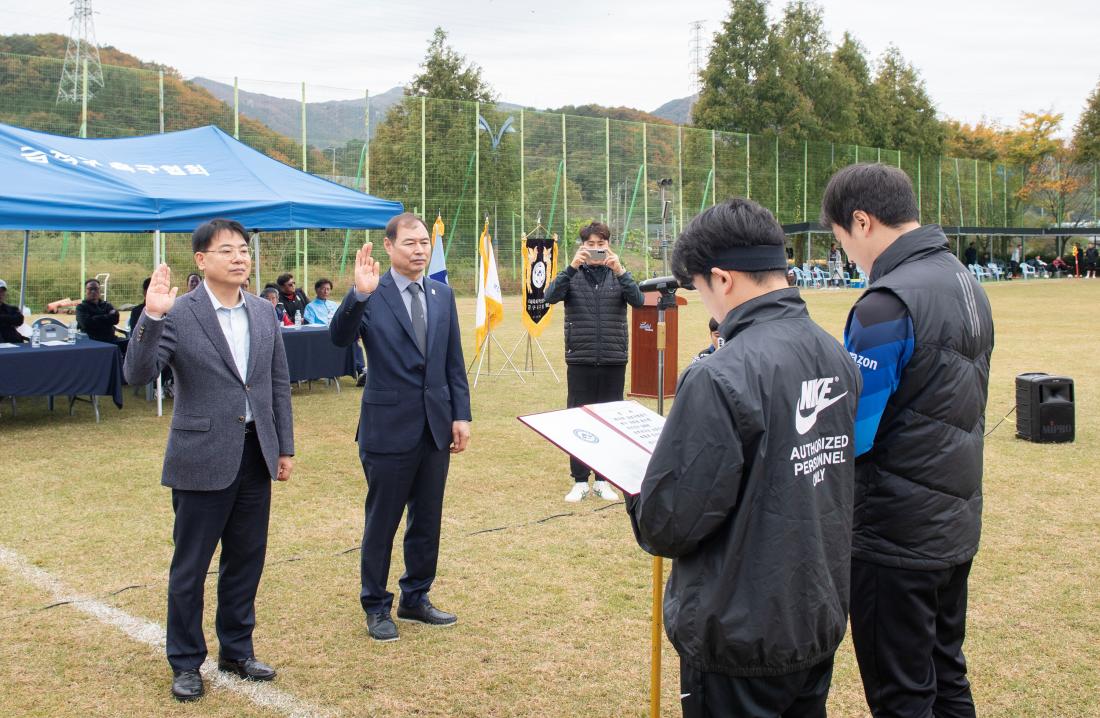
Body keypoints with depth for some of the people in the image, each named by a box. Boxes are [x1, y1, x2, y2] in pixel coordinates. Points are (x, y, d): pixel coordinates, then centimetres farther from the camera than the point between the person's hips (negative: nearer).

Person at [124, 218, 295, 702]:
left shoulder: (264, 312, 7)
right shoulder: (178, 314, -9)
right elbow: (138, 374, -18)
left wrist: (285, 447, 10)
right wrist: (150, 317, -31)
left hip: (256, 456, 5)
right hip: (202, 459, -5)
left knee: (246, 561, 14)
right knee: (190, 567, 6)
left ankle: (237, 651, 30)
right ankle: (185, 663, 21)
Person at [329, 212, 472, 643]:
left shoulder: (442, 295, 7)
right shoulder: (372, 295, -9)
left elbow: (454, 361, 10)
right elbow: (340, 338, -25)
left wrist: (461, 415, 5)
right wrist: (359, 295, -39)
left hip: (435, 425, 5)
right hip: (389, 426, -5)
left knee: (427, 519, 15)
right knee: (382, 521, 7)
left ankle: (416, 598, 31)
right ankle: (376, 606, 22)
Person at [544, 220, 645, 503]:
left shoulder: (618, 275, 6)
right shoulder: (572, 275, 4)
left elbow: (638, 300, -11)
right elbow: (551, 296, -14)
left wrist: (620, 270, -24)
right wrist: (572, 267, -25)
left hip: (613, 360, 1)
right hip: (580, 360, -1)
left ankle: (603, 480, 16)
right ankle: (580, 481, 10)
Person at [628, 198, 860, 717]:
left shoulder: (721, 377, -25)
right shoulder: (837, 357, 0)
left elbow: (669, 524, -22)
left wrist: (639, 508, 1)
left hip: (741, 635, -7)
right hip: (820, 618, 7)